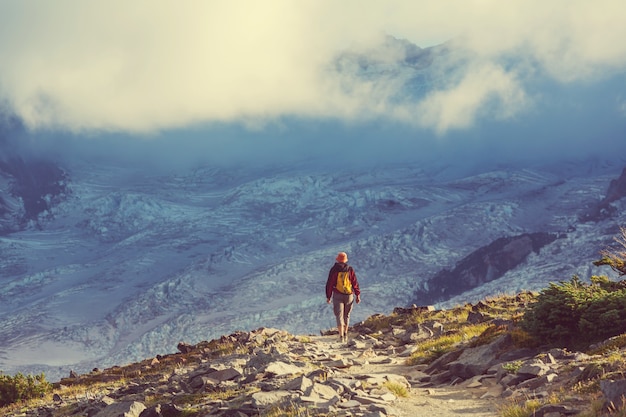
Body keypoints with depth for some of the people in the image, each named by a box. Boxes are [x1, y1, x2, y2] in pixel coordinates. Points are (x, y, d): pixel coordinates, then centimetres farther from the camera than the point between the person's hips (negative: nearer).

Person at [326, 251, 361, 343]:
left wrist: (328, 296, 5)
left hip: (337, 295, -2)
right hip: (349, 295, 2)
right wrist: (358, 295, 3)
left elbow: (329, 284, -2)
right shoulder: (350, 269, 1)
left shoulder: (334, 270, -3)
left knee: (339, 315, -3)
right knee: (346, 315, 20)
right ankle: (345, 333, 25)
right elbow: (355, 283, -1)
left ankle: (341, 336, -16)